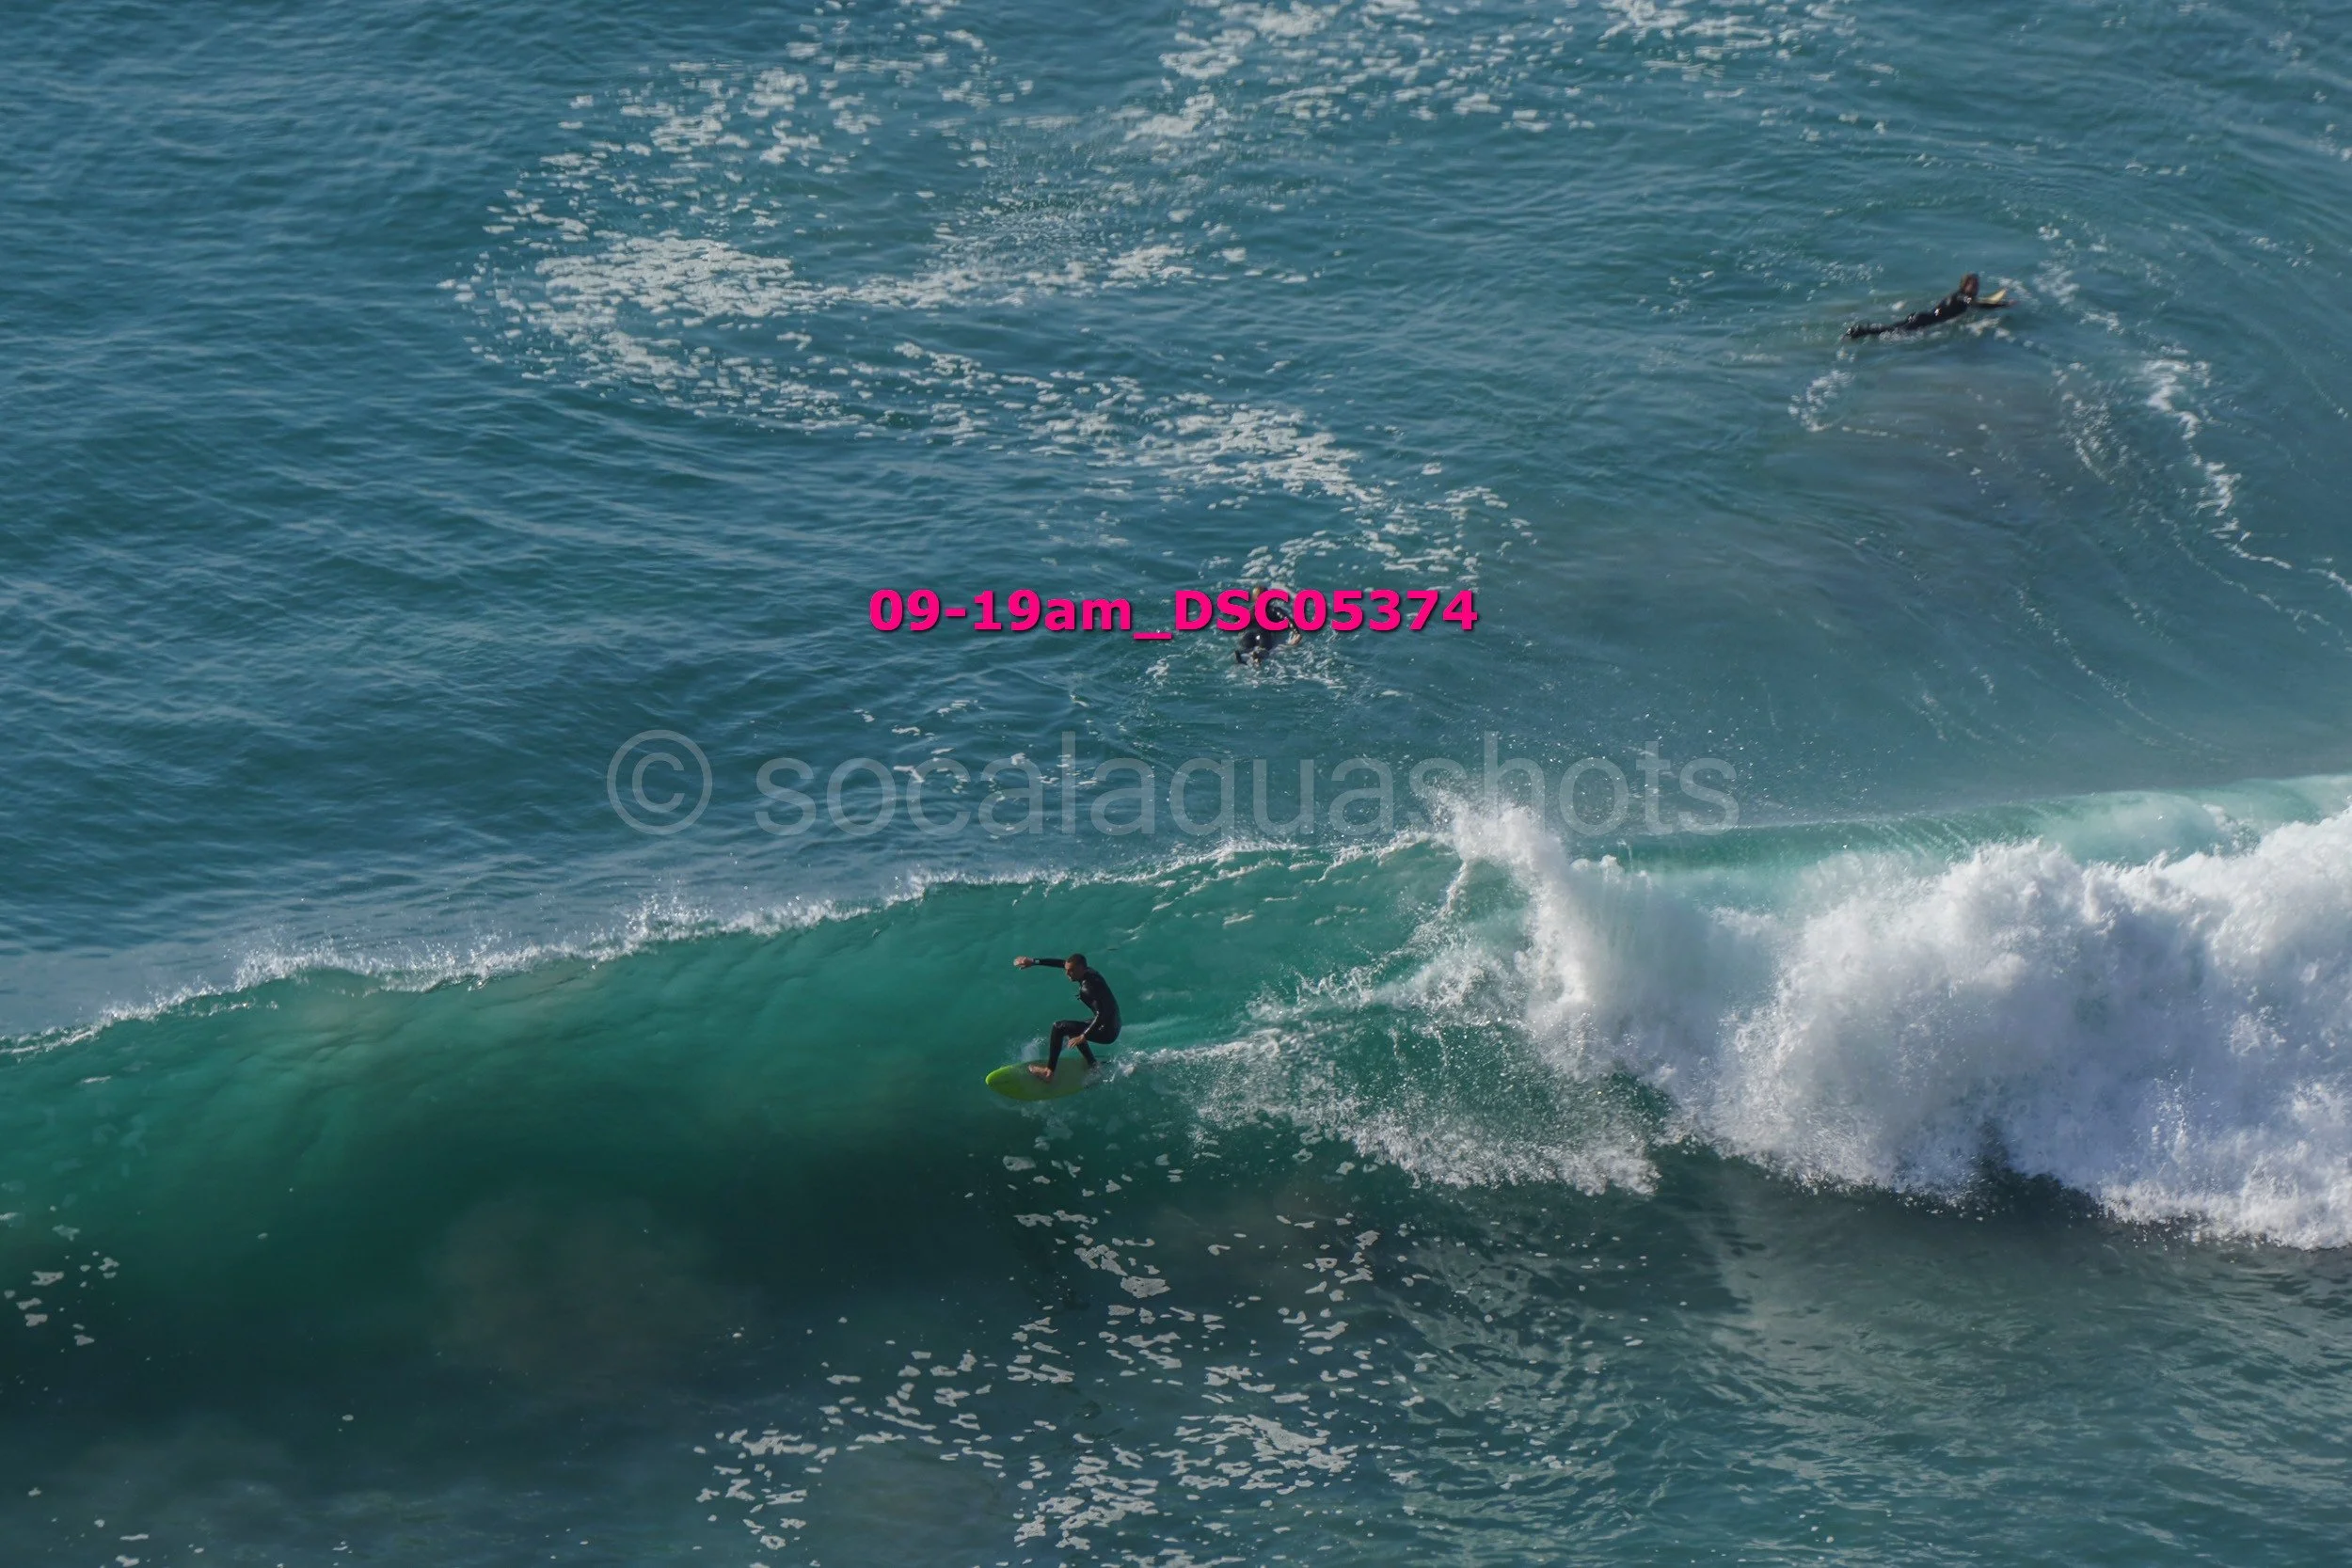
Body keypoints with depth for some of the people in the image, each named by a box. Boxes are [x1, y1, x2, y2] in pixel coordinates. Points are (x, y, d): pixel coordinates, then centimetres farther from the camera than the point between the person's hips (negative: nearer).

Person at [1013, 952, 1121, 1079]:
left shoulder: (1089, 987, -27)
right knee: (1072, 1029, 32)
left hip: (1106, 1032, -10)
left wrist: (1084, 1036, -30)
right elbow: (1061, 963, 9)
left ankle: (1049, 1071, -5)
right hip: (1114, 1026, 10)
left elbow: (1101, 1015, -32)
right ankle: (1094, 1066, 35)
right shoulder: (1089, 972, 0)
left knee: (1059, 1028, -7)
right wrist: (1034, 962, 9)